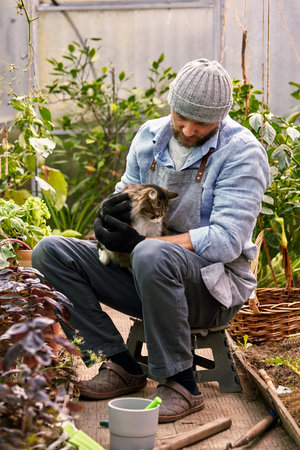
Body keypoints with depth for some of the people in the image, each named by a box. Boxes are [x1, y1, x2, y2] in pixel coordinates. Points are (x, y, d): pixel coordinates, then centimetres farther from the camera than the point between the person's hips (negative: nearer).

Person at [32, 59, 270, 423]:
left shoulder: (241, 151, -12)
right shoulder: (150, 135, 7)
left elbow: (227, 239, -20)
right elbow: (127, 191, 17)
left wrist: (141, 241, -24)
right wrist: (111, 211, -11)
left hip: (215, 284, -6)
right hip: (144, 274, 7)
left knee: (152, 256, -40)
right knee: (49, 252, -9)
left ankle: (180, 383, -22)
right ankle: (120, 366, -8)